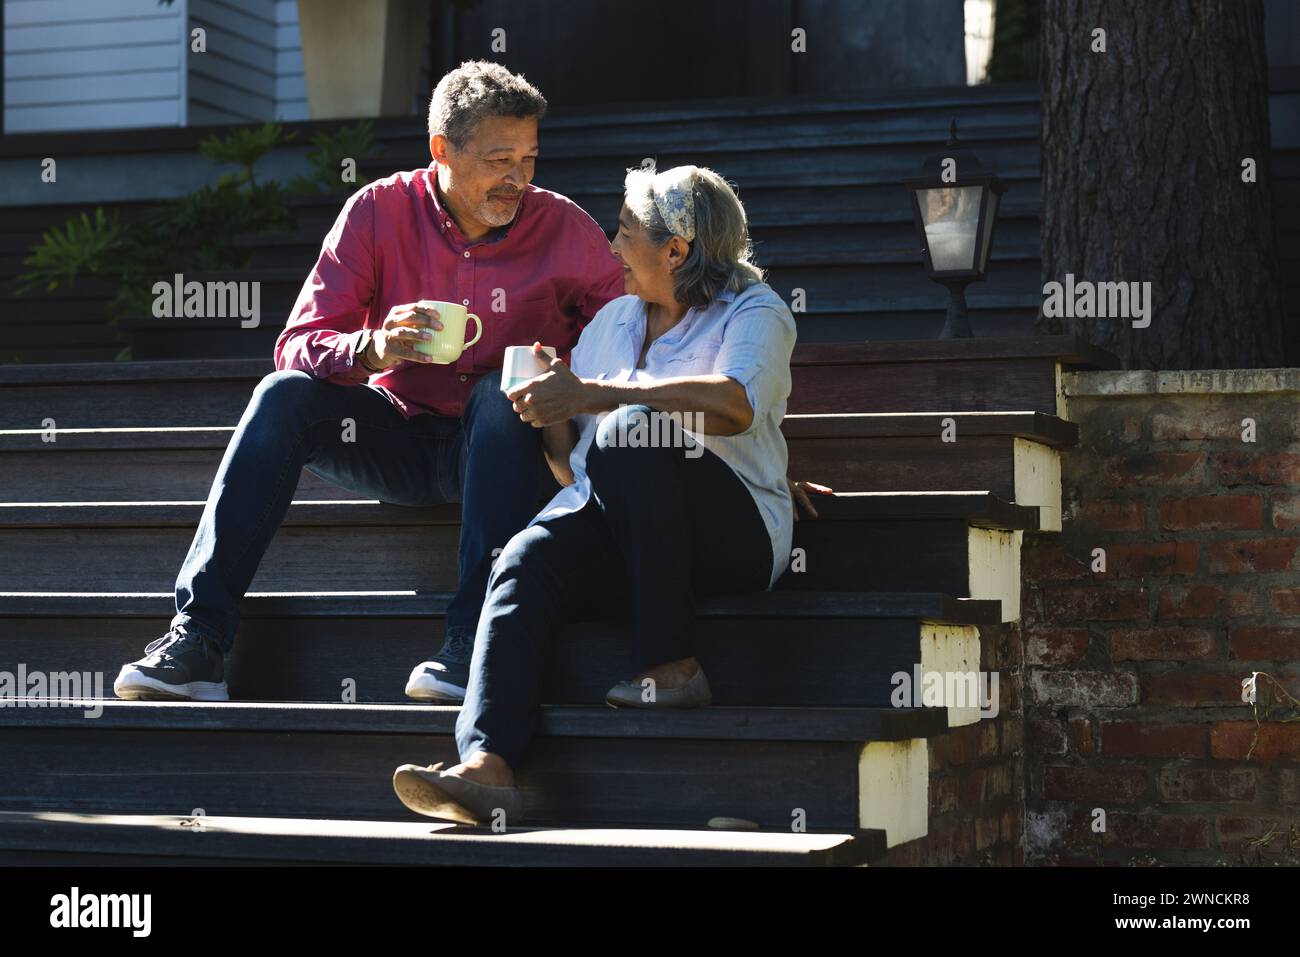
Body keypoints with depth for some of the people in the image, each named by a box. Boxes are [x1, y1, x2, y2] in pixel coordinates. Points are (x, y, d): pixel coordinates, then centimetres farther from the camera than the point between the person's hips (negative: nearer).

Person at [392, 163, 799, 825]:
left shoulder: (753, 312, 5)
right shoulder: (611, 320, 24)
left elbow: (735, 405, -21)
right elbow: (572, 471, 24)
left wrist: (594, 395, -23)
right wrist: (551, 417, 1)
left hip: (733, 531, -5)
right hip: (611, 527, 5)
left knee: (631, 433, -33)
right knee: (528, 557, -28)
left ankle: (672, 667, -30)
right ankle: (486, 764, -46)